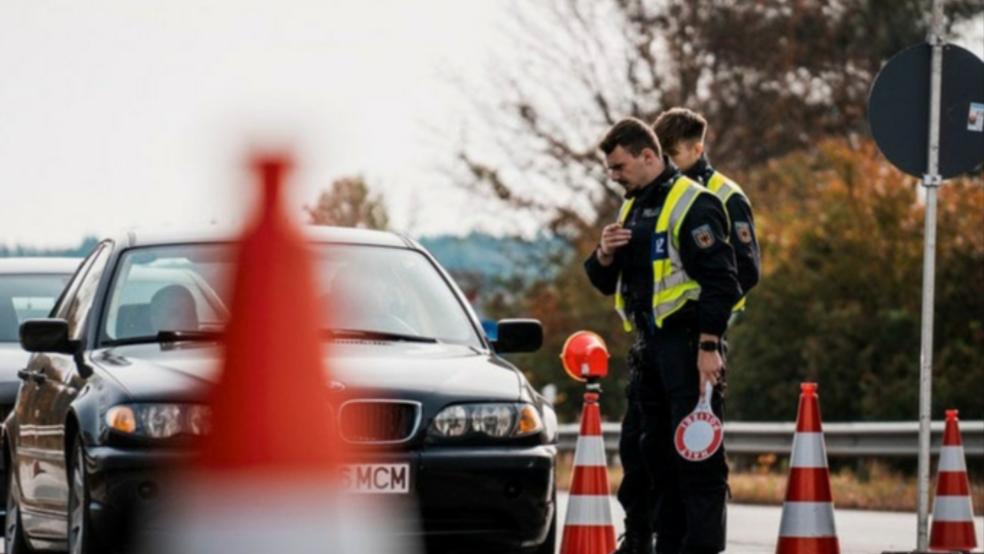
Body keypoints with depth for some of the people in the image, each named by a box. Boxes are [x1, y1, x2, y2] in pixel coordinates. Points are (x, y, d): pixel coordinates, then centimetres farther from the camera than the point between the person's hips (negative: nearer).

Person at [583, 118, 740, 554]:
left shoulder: (692, 204, -11)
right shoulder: (633, 208, 18)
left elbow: (720, 281, -17)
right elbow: (606, 282, 24)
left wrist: (708, 346, -20)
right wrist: (605, 255, 1)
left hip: (687, 348, -9)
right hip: (648, 349, 9)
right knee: (641, 449, 11)